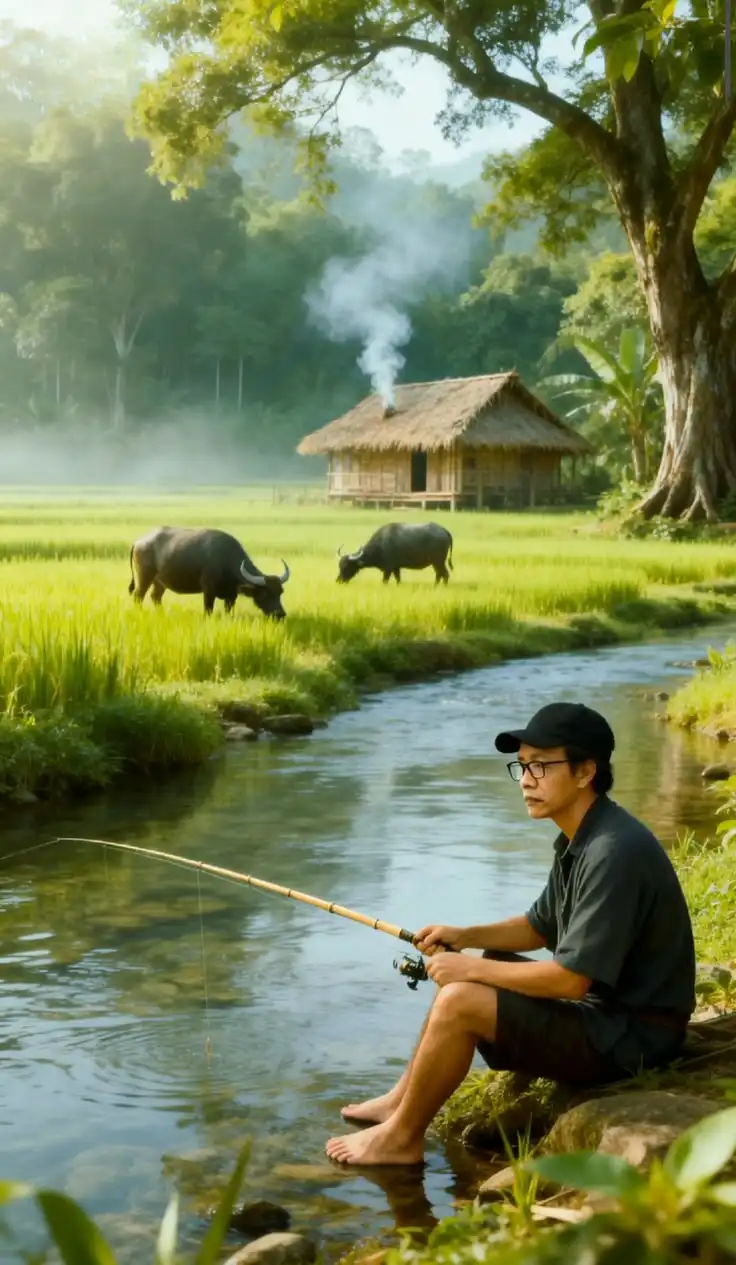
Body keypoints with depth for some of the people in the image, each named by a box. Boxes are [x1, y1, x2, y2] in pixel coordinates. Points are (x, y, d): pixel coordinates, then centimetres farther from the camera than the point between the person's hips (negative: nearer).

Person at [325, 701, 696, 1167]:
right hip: (602, 1009, 10)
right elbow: (538, 928, 18)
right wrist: (466, 937, 2)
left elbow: (571, 978, -27)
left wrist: (472, 967, -17)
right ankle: (403, 1100, 24)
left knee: (459, 1003, -18)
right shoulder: (577, 840, 6)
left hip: (630, 1035, -10)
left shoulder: (614, 851, -26)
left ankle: (401, 1137, 0)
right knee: (461, 978, 17)